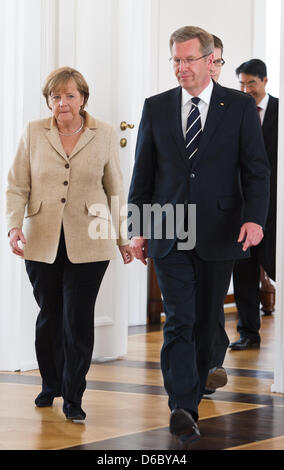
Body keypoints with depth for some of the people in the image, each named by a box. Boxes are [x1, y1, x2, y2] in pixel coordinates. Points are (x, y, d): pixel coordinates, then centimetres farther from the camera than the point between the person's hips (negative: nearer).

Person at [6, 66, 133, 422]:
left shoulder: (104, 135, 3)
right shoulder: (33, 133, 3)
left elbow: (115, 189, 10)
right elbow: (17, 186, 4)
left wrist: (123, 238, 11)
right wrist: (14, 225, -11)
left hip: (88, 243, -1)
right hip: (42, 243, 1)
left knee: (78, 319, -5)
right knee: (49, 316, 11)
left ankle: (73, 398, 5)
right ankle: (51, 384, 31)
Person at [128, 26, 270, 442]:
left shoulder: (240, 107, 2)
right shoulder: (156, 107, 7)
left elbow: (256, 168, -2)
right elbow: (143, 173, 10)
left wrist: (255, 218, -17)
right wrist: (137, 228, 6)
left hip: (219, 233, 0)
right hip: (169, 234, 0)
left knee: (206, 322, 7)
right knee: (180, 320, -10)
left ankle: (190, 397, 22)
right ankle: (183, 409, -14)